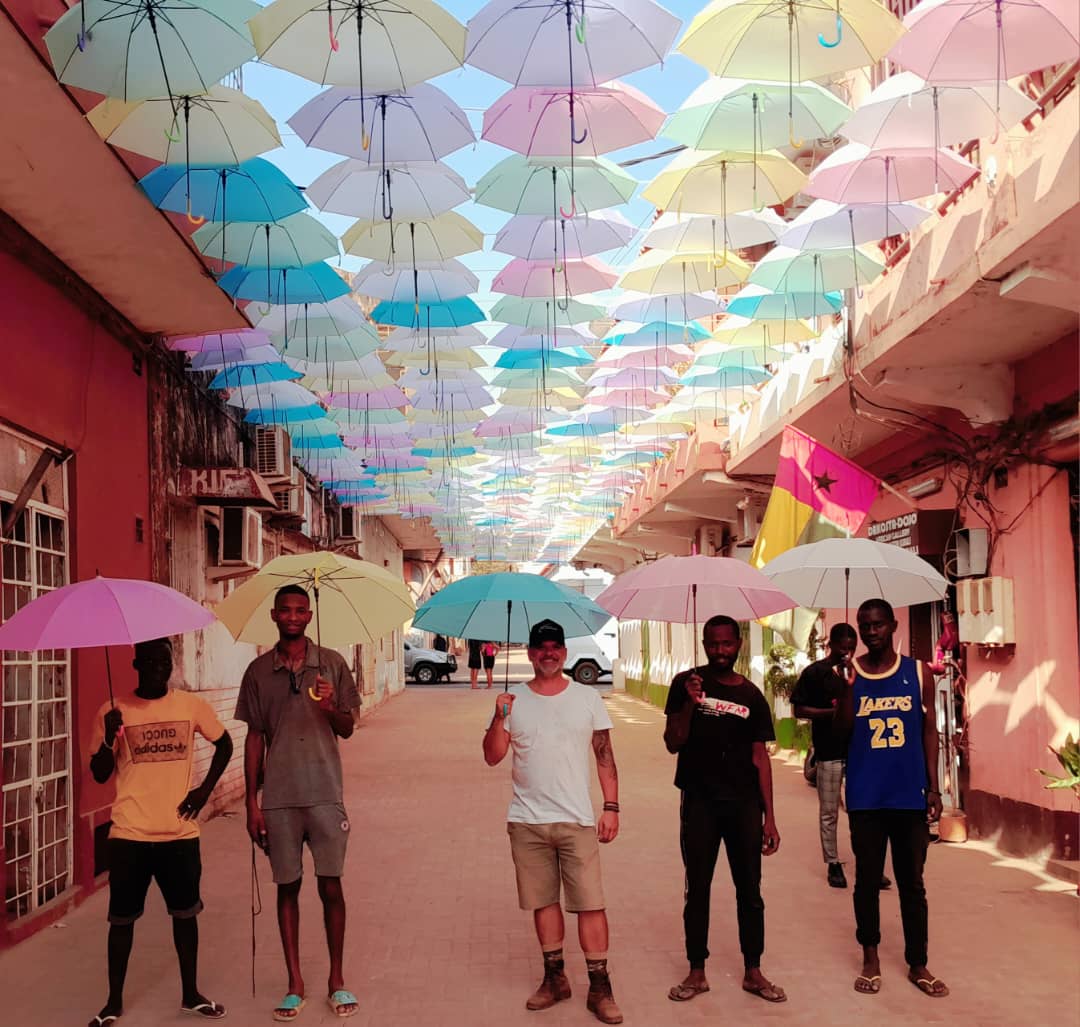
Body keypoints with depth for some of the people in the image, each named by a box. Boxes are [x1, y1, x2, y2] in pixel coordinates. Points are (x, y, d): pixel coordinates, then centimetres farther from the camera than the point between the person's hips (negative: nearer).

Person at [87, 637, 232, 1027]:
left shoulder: (191, 705, 0)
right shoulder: (113, 712, -3)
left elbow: (224, 745, 13)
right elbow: (99, 775, -3)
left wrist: (205, 789, 1)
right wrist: (109, 739, -22)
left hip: (180, 833, 1)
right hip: (129, 834, -1)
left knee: (185, 912, 11)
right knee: (122, 918, 6)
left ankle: (190, 994, 26)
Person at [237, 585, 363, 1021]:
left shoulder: (332, 664, 3)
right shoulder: (259, 671, 5)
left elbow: (347, 728, 6)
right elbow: (254, 738, 7)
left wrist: (331, 708, -17)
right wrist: (252, 802, 3)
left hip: (325, 793, -1)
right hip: (278, 798, 1)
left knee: (331, 886, 2)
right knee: (287, 887, 7)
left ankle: (336, 980, 15)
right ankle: (295, 982, 17)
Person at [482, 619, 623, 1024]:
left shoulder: (588, 698, 3)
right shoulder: (513, 700, 4)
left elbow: (605, 756, 4)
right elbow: (492, 756, 0)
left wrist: (612, 807, -2)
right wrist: (499, 719, -17)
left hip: (577, 821, -1)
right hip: (527, 822, 1)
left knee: (590, 903, -4)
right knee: (544, 901, 10)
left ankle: (600, 987, 3)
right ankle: (555, 977, 23)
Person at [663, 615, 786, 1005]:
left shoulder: (752, 696, 4)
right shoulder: (686, 684, -1)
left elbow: (760, 758, 5)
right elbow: (673, 744, -3)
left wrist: (769, 816, 1)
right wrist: (689, 705, -20)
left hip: (744, 803, 2)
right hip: (699, 801, -1)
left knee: (749, 889, 6)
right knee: (697, 888, 6)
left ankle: (753, 972, 16)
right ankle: (697, 972, 15)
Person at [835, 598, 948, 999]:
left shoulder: (918, 673, 1)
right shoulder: (850, 672, 0)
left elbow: (929, 731, 5)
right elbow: (842, 729, -9)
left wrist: (933, 787, 1)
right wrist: (847, 687, -24)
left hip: (909, 795, 0)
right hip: (866, 797, 0)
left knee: (912, 883, 8)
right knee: (867, 880, 9)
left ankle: (918, 965, 17)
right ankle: (870, 957, 22)